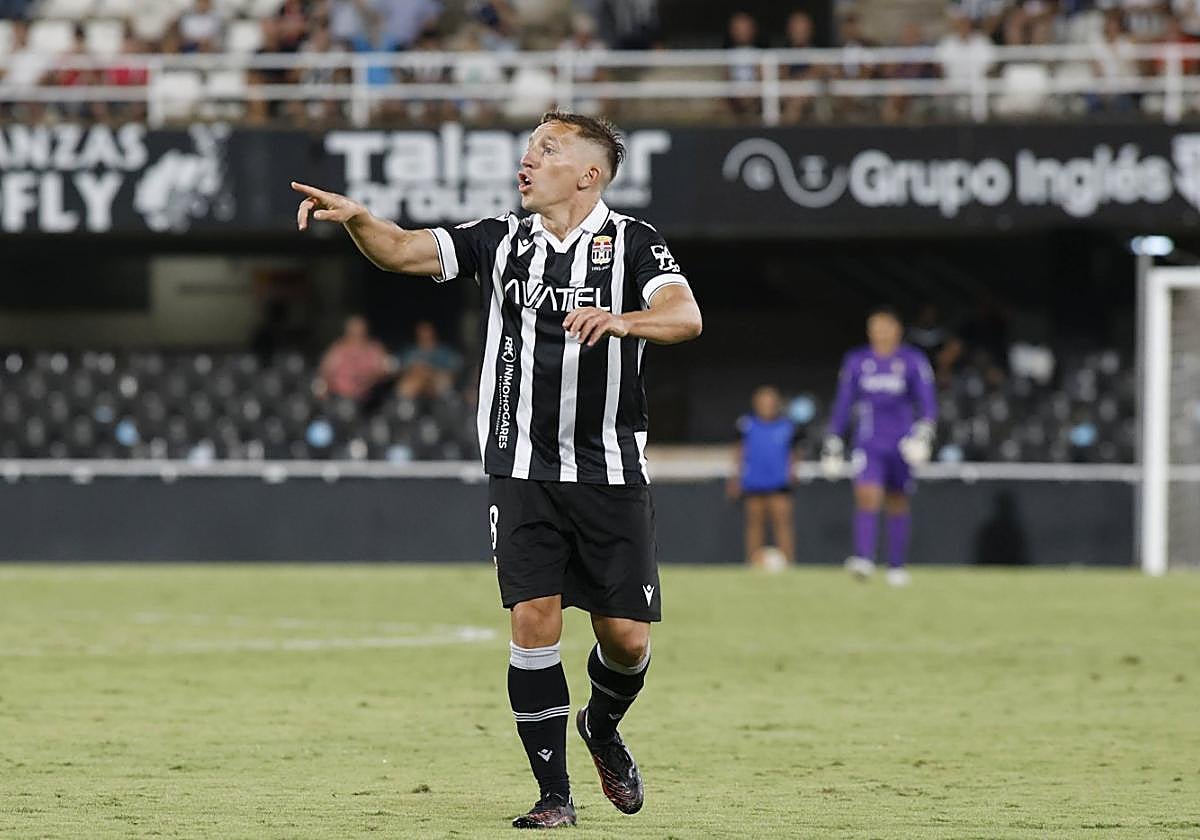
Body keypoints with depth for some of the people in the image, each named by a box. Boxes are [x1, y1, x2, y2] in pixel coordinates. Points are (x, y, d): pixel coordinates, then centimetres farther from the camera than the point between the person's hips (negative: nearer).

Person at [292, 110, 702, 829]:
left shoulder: (634, 243, -1)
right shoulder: (500, 241, 9)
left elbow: (685, 317, -17)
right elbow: (403, 251, 2)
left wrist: (623, 320, -37)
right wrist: (355, 216, -18)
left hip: (613, 474, -2)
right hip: (523, 472, 2)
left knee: (627, 636, -1)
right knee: (534, 617, -10)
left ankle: (603, 728, 33)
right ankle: (555, 793, -1)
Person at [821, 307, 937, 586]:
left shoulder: (913, 361, 1)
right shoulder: (856, 362, 6)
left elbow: (928, 404, -2)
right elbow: (842, 405, 13)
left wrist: (923, 434, -19)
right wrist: (832, 444, 11)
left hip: (901, 445, 0)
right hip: (868, 444, 0)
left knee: (897, 503, 7)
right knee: (867, 495, -20)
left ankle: (897, 566, 19)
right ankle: (864, 560, -28)